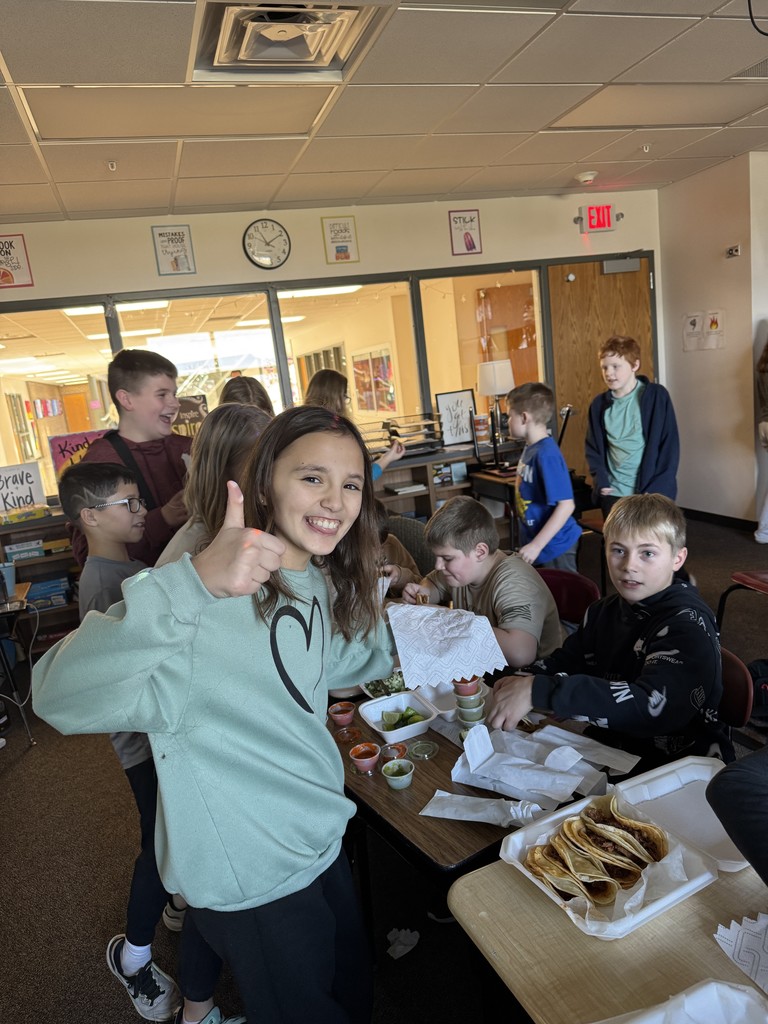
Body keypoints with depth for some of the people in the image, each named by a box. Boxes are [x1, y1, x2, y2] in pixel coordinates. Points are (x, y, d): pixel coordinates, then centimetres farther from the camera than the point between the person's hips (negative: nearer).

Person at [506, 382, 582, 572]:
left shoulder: (546, 454, -23)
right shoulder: (530, 448, 2)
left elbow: (566, 505, -26)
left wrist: (536, 545, -25)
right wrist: (532, 542, 15)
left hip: (554, 545, -8)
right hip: (533, 539, 8)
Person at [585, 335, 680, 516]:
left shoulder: (656, 396, -5)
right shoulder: (599, 405, 5)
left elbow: (670, 445, -7)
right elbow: (592, 447, 12)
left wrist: (657, 488, -13)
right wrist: (600, 480, -3)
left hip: (650, 493, -3)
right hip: (612, 493, 3)